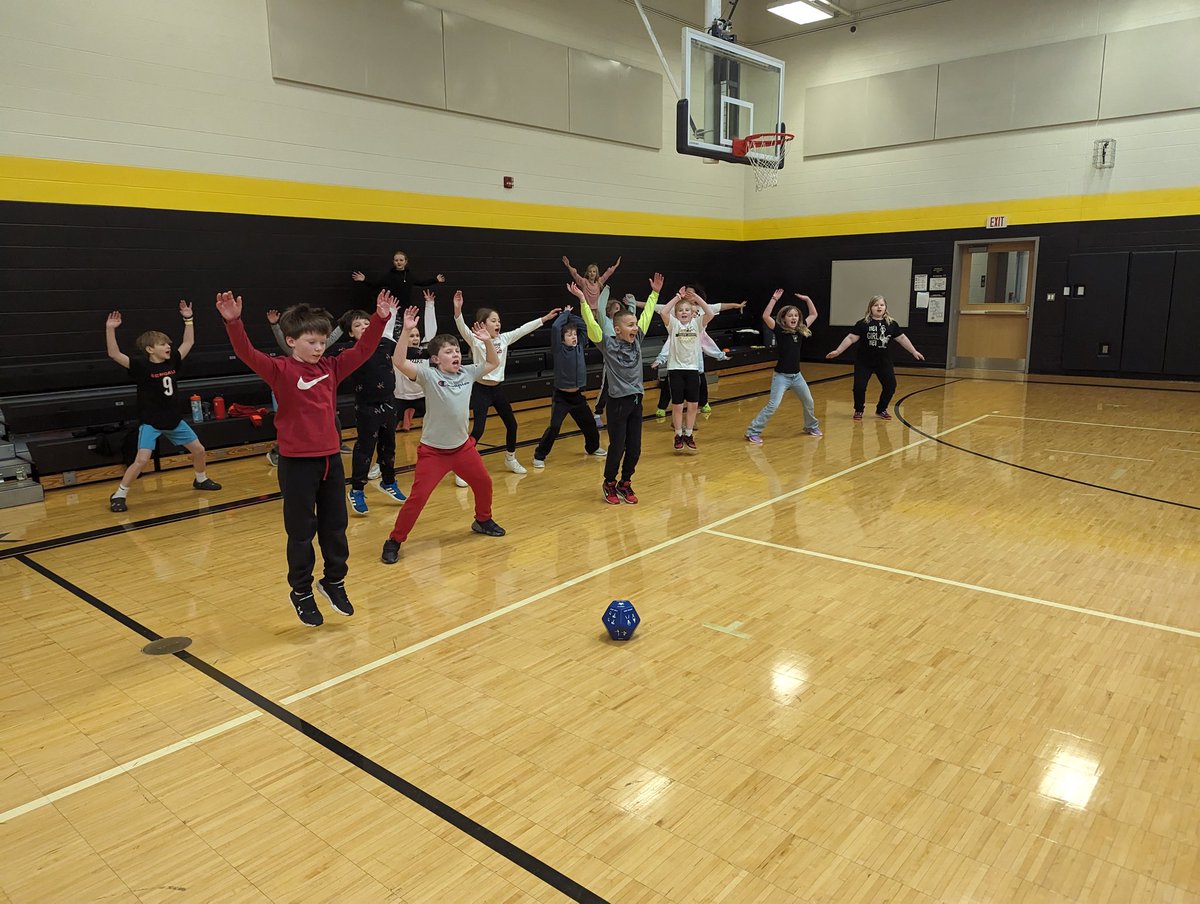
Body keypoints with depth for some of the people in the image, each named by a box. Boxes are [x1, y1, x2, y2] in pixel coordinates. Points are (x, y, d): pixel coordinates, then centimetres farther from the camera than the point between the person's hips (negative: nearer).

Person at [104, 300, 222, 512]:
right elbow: (114, 354, -25)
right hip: (150, 422, -6)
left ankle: (201, 479, 40)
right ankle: (118, 495, -1)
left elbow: (188, 343, 10)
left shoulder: (173, 361, 0)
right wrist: (110, 329, -34)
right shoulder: (142, 366, -15)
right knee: (142, 460, -16)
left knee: (198, 450, 13)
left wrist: (188, 319, 7)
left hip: (174, 420, 6)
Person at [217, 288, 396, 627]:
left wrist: (380, 318, -6)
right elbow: (248, 354, -25)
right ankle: (302, 593, 24)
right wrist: (234, 322, -40)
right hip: (297, 463, -5)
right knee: (301, 532, 8)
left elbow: (363, 349, 4)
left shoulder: (331, 368, 4)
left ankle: (334, 582, 33)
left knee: (335, 527, 15)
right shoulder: (281, 371, -10)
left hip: (331, 458, 5)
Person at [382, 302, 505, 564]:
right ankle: (394, 541, 6)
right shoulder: (428, 374, -16)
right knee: (417, 497, -8)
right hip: (433, 451, -5)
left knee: (484, 483, 18)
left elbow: (493, 362, 14)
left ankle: (483, 520, 45)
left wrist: (486, 338, -1)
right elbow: (399, 362, -30)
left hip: (462, 446, 6)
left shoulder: (467, 373, 0)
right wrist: (407, 330, -38)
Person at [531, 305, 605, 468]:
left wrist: (571, 315, 4)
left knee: (589, 424, 17)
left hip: (577, 396, 6)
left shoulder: (580, 346, 4)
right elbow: (555, 327, -22)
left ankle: (593, 447, 41)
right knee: (554, 427, -13)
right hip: (561, 397, -5)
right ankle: (539, 456, -1)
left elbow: (586, 326, 6)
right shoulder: (559, 350, -10)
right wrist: (565, 313, -8)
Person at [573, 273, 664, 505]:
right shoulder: (608, 345, -8)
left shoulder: (637, 341, 7)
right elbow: (592, 325, -20)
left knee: (634, 449, 9)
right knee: (617, 448, 2)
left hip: (636, 401, 6)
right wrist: (582, 300, -26)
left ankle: (625, 484, 26)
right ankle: (609, 484, 21)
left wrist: (654, 293, 17)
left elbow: (646, 316, 14)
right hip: (618, 402, -6)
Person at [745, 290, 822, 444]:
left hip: (796, 375, 6)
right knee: (773, 405, -15)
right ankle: (753, 432, -11)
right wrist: (774, 299, -26)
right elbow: (765, 316, -26)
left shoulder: (800, 330, 4)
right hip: (781, 376, -6)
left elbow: (813, 314, 16)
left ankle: (811, 427, 42)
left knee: (809, 402, 19)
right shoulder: (779, 330, -11)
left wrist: (807, 299, 7)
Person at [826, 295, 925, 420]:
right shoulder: (863, 323, -7)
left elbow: (902, 338, 6)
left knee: (890, 386, 2)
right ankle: (858, 410, 15)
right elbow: (851, 338, -8)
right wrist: (838, 351, -13)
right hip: (864, 362, -3)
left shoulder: (891, 324, 1)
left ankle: (881, 410, 24)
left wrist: (914, 351, 8)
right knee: (859, 386, -8)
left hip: (884, 362, 3)